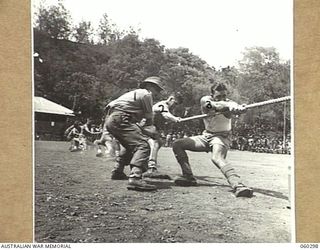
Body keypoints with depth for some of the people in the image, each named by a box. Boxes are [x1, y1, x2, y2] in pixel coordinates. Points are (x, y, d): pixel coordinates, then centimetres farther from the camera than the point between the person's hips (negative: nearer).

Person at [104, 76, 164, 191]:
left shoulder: (135, 93, 30)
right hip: (120, 119, -11)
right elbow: (149, 118, 3)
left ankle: (117, 172, 37)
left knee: (131, 145, 30)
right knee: (143, 146, -19)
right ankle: (135, 179, -34)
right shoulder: (146, 94, 1)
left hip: (110, 119, 11)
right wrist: (150, 131, 19)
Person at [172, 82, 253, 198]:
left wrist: (238, 108, -66)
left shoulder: (228, 103, -13)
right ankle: (188, 177, 2)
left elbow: (233, 107, -40)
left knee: (217, 158, -36)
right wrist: (227, 106, -55)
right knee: (177, 144, -3)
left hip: (221, 136, -5)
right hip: (206, 136, 5)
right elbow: (215, 105, -34)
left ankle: (238, 185, -51)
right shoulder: (205, 100, -9)